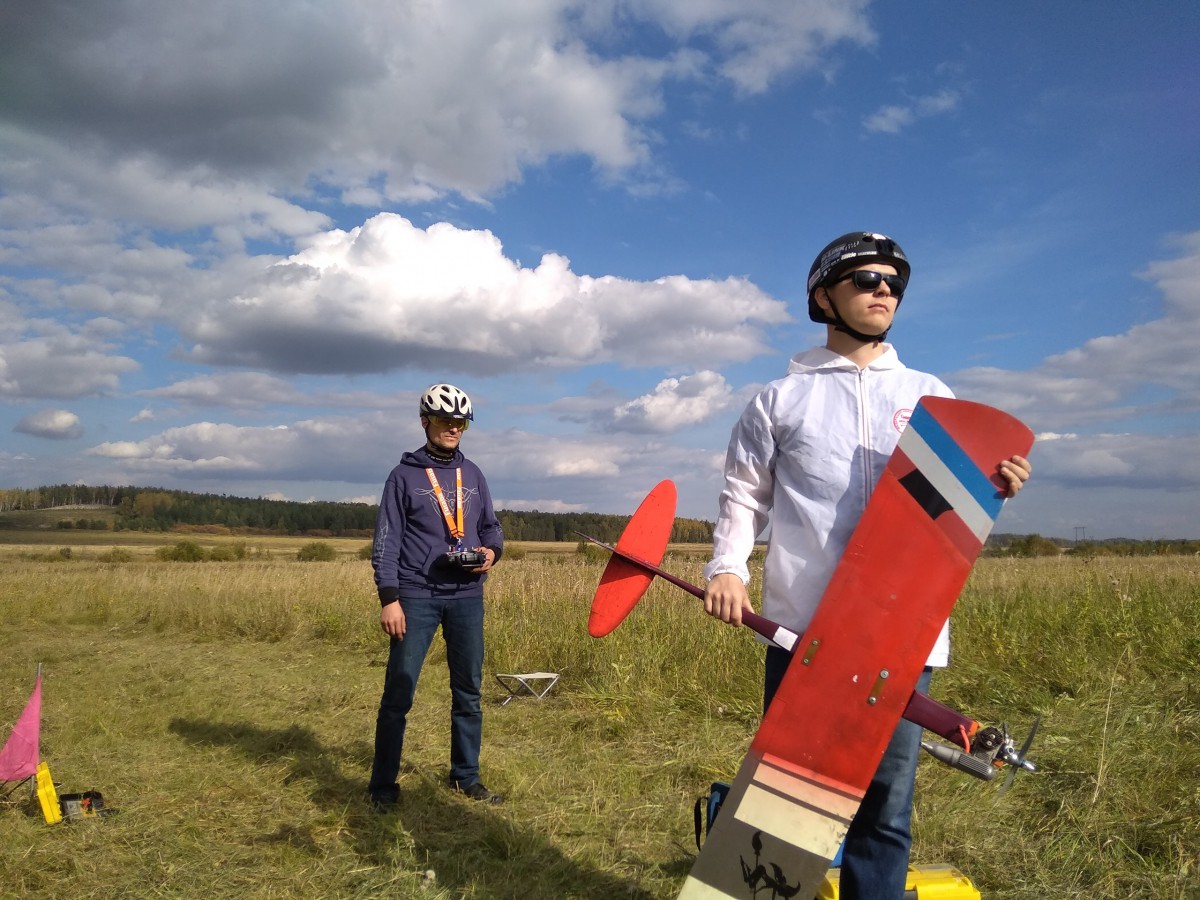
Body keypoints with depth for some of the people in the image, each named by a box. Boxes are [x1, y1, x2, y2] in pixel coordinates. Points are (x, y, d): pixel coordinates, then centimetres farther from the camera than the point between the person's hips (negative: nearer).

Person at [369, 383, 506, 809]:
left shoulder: (473, 474, 12)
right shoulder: (404, 475, 0)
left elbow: (491, 526, 18)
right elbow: (386, 540, -4)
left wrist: (492, 551, -5)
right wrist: (389, 598, -12)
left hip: (467, 597, 4)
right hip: (416, 597, -4)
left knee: (469, 691, 10)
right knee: (398, 693, -2)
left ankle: (466, 776, 22)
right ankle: (383, 784, 11)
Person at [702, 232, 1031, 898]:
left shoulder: (932, 396, 15)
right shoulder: (780, 398, 9)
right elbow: (744, 494, 9)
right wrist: (727, 566, -8)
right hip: (802, 629, -1)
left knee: (886, 802, 6)